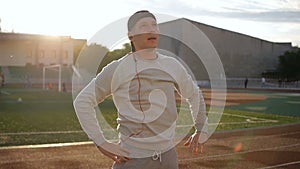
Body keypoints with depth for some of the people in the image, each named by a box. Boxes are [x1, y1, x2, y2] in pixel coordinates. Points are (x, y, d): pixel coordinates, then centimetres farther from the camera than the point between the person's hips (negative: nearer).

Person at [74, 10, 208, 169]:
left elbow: (194, 94, 24)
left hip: (168, 156, 5)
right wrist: (101, 143, -9)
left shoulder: (172, 66, 6)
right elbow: (82, 101, -5)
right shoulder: (117, 68, -7)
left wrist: (201, 130, 17)